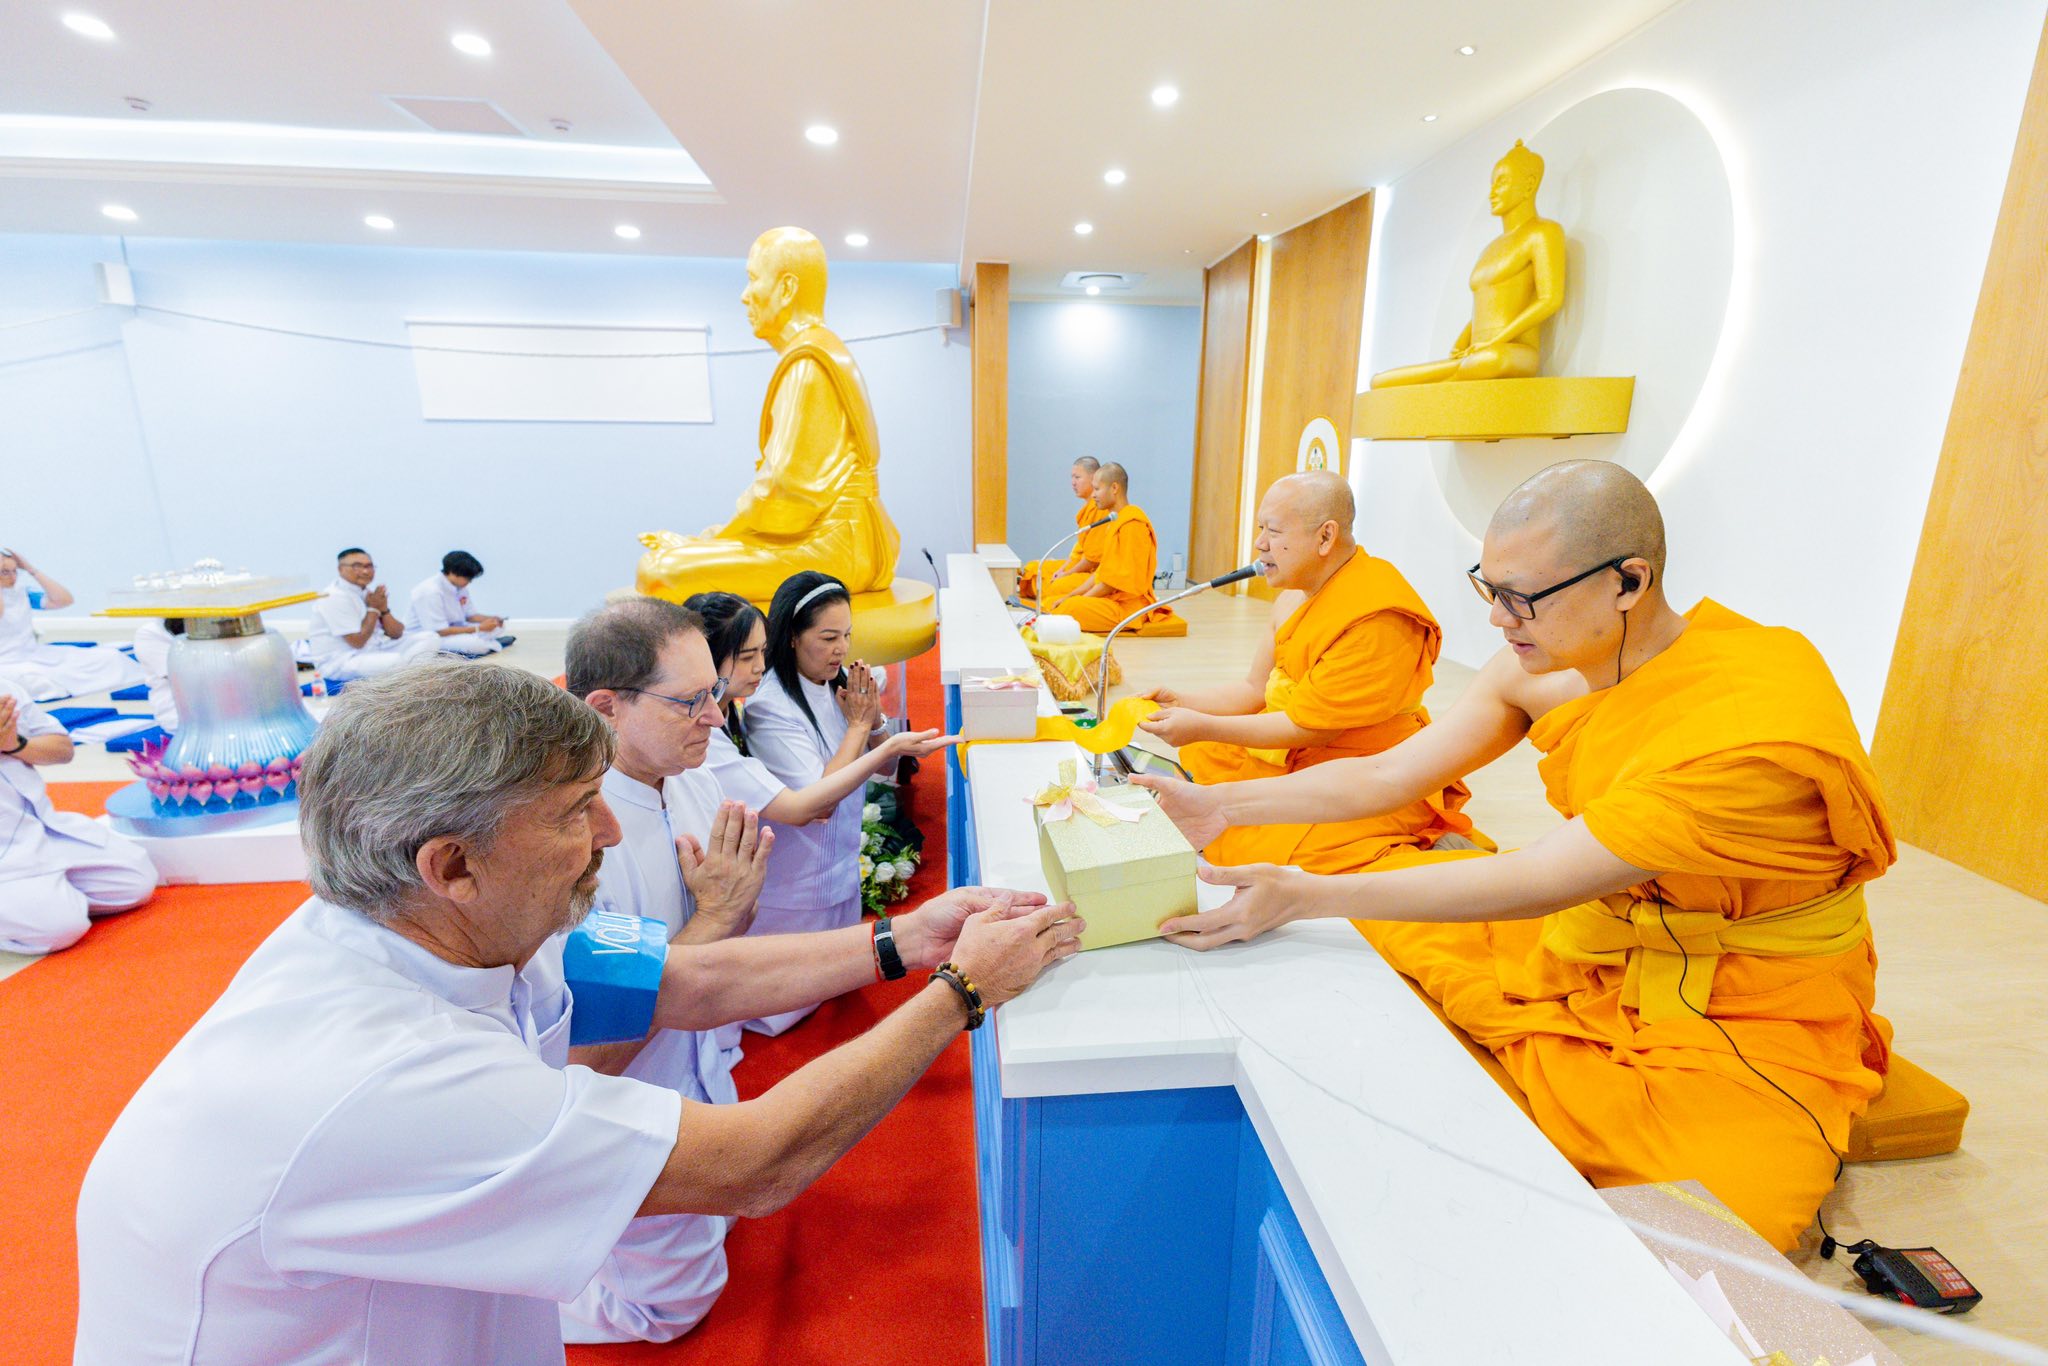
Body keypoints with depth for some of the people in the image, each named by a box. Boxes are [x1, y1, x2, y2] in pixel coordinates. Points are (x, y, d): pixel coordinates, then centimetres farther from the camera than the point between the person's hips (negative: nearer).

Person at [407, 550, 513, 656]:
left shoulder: (460, 587, -1)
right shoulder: (430, 591, -26)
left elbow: (469, 615, 8)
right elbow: (440, 631, -27)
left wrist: (491, 619, -13)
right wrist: (479, 628, -27)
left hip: (450, 628, 8)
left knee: (496, 627, -3)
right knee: (474, 643, -32)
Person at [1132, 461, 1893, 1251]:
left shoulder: (1754, 723, -31)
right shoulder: (1549, 660, -10)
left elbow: (1535, 883, -32)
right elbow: (1387, 775, -7)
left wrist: (1303, 896, -34)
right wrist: (1220, 807, -16)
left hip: (1739, 1032, -5)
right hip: (1588, 954, 6)